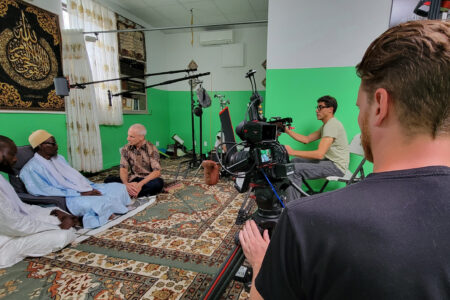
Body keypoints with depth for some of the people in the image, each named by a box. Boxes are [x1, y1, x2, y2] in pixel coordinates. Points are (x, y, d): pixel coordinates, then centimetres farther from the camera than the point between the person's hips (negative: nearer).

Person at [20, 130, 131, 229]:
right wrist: (80, 194, -21)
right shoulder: (31, 168, -6)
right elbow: (45, 191, -17)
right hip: (65, 199, -8)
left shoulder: (59, 158, 19)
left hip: (84, 190, 8)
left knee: (119, 187, -4)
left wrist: (91, 188, 0)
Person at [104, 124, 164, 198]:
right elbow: (123, 169, -6)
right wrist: (126, 184, -27)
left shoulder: (152, 149, -12)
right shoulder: (126, 149, 0)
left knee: (158, 182, -37)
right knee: (108, 180, -18)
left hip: (148, 180, -3)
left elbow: (157, 172, -19)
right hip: (133, 179, 4)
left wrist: (140, 184, -31)